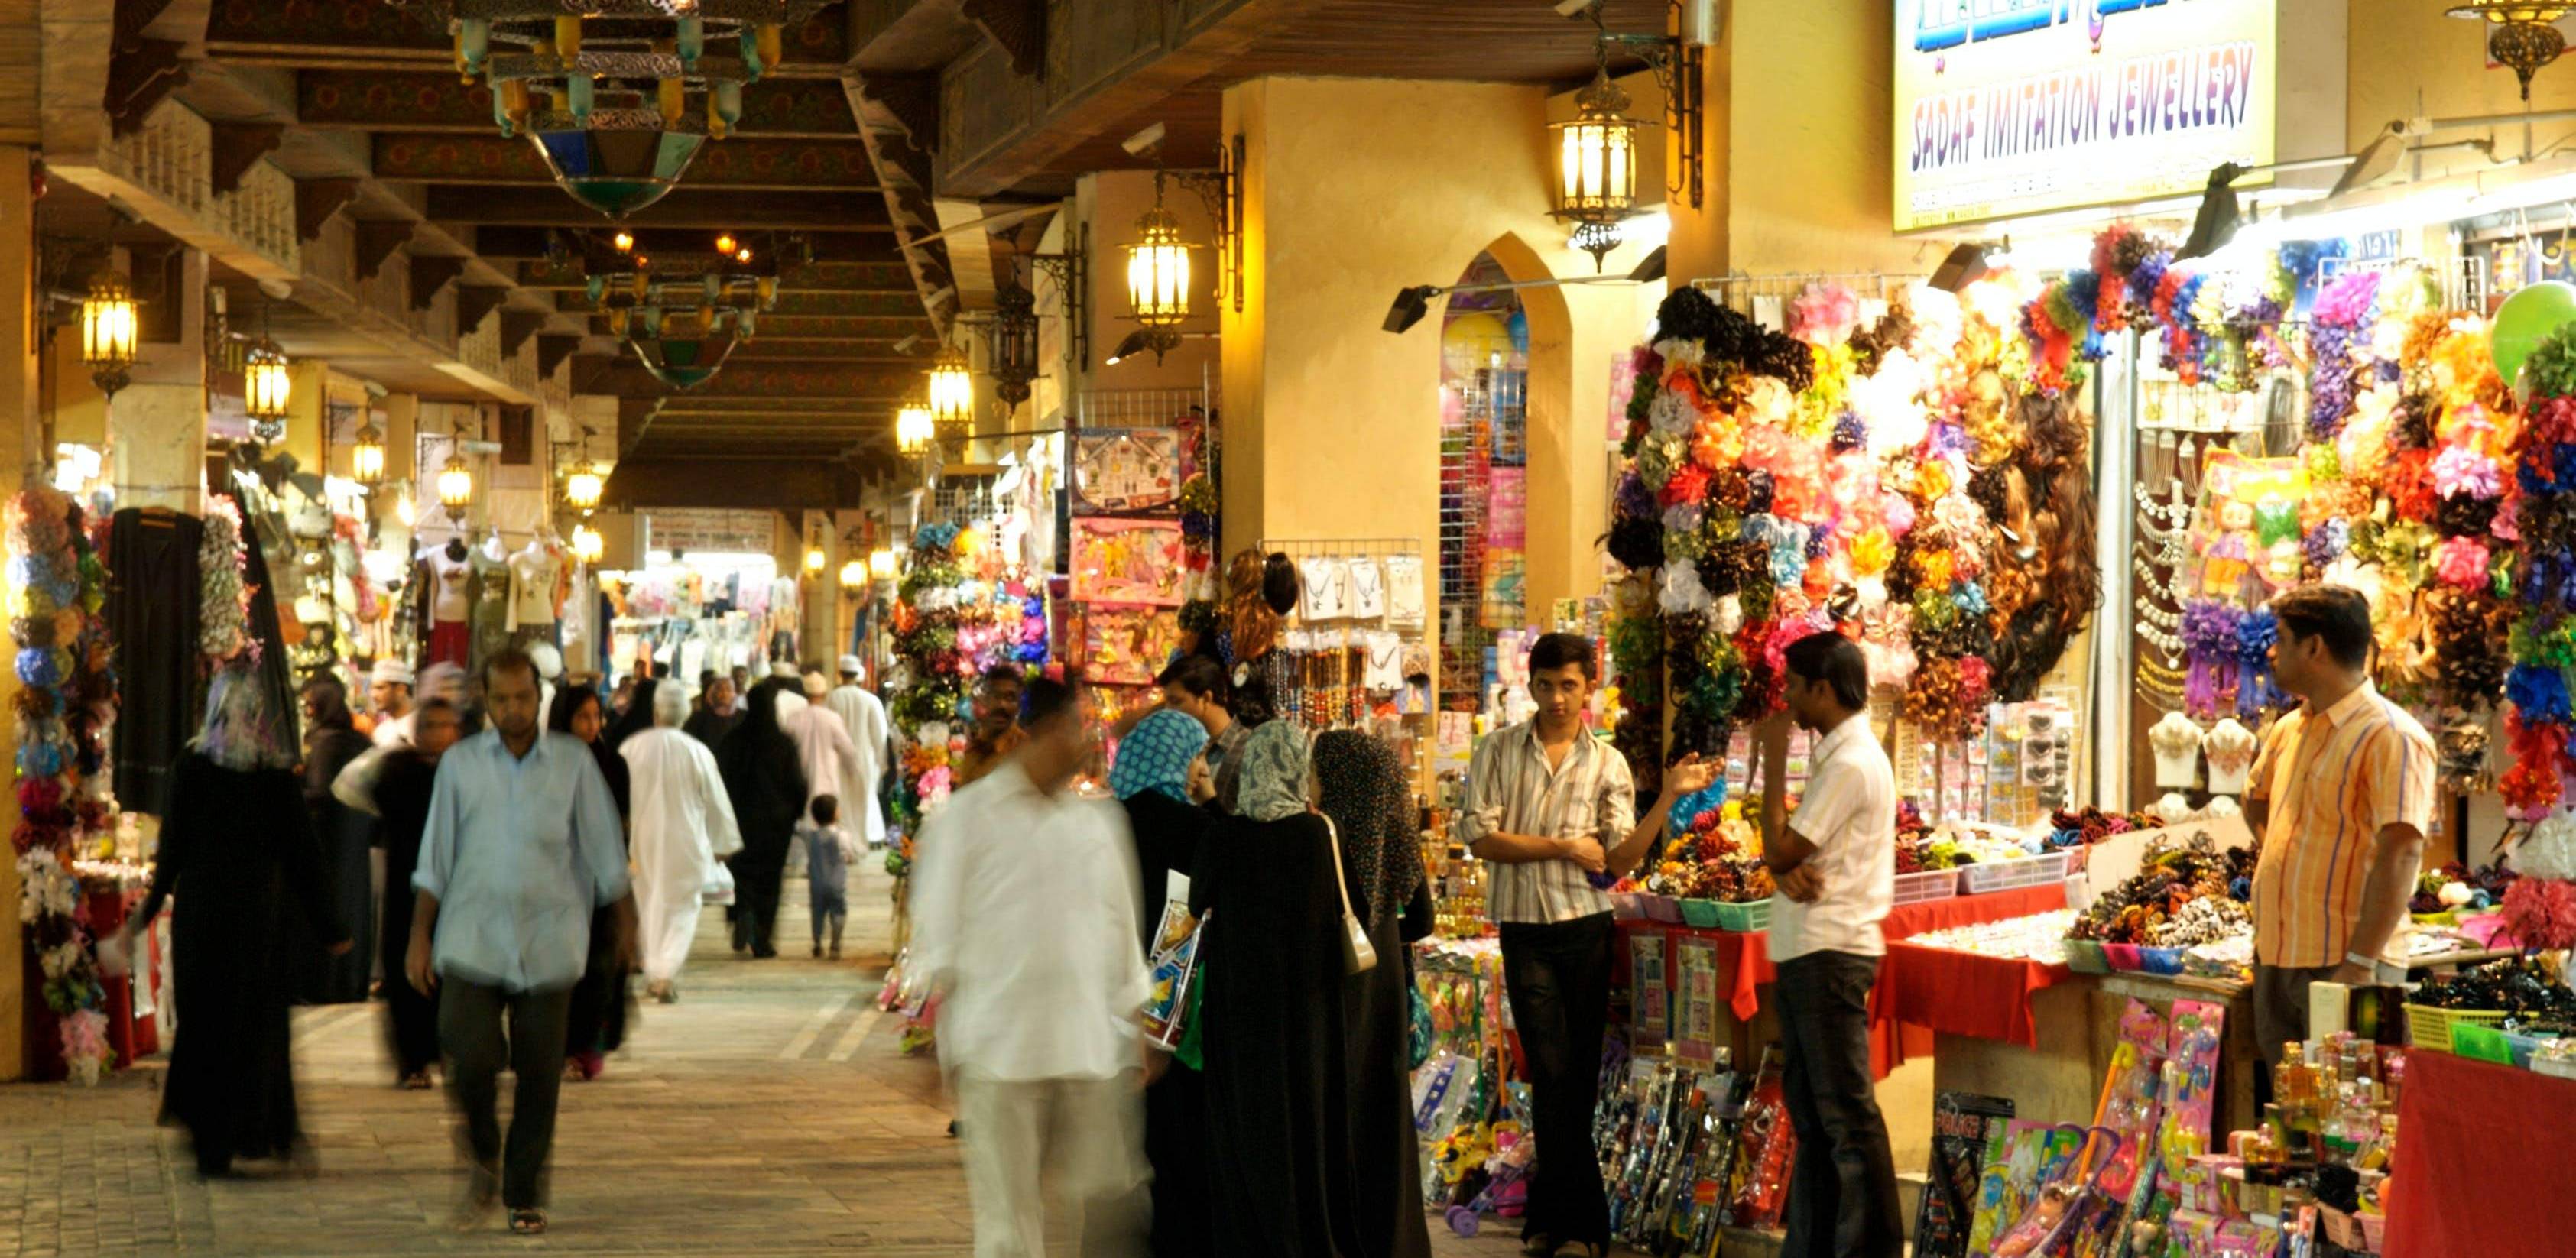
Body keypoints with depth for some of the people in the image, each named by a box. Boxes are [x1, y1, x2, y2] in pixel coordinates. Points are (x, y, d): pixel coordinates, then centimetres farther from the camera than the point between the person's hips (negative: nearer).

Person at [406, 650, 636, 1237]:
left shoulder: (573, 762, 3)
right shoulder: (459, 763, 5)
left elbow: (606, 851, 7)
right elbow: (435, 859, 9)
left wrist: (627, 925, 4)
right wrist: (419, 936, 7)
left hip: (547, 943, 0)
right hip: (472, 940, 0)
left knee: (540, 1073, 2)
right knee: (471, 1060, -15)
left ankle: (525, 1194, 18)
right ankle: (484, 1161, 12)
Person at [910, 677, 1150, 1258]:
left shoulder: (1098, 822, 13)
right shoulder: (968, 817, 1)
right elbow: (938, 933, 1)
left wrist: (1133, 1025, 16)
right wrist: (947, 1043, -4)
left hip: (1092, 1047, 4)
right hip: (999, 1048, -4)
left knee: (1116, 1207, -1)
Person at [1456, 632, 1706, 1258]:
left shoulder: (1608, 764, 2)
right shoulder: (1498, 751, 0)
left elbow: (1620, 860, -6)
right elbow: (1480, 837, -8)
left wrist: (1669, 797, -15)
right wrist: (1560, 846, -11)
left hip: (1588, 930, 2)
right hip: (1526, 931, -2)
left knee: (1581, 1074, 7)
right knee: (1552, 1072, -5)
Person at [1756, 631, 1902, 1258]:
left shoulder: (1852, 764, -16)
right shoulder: (1834, 755, 15)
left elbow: (1780, 850, -16)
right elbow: (1784, 853, 12)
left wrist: (1774, 760, -9)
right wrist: (1787, 872, -11)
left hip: (1830, 953, -10)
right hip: (1806, 950, 10)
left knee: (1846, 1111, -6)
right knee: (1809, 1106, 15)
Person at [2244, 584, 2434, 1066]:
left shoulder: (2392, 737, -13)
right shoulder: (2287, 731, 14)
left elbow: (2401, 854, -20)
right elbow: (2256, 806, 33)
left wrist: (2360, 963, -25)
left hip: (2344, 964, -8)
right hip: (2275, 958, 8)